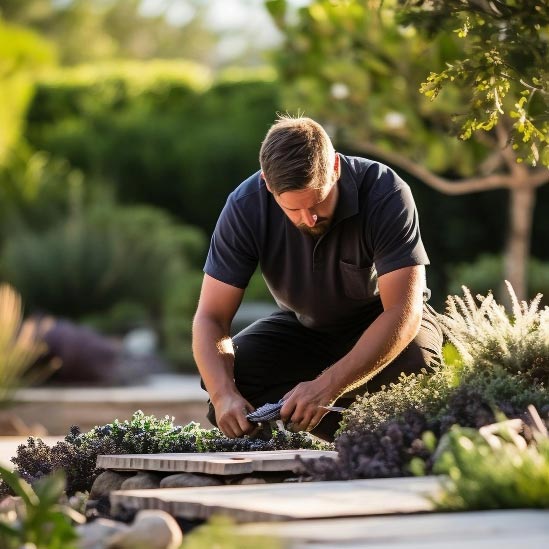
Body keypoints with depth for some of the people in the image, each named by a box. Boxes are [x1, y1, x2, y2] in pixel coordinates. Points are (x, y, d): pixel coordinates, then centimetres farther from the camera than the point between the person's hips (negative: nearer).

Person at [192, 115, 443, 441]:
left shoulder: (385, 192, -32)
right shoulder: (246, 207, -24)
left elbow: (403, 311, -36)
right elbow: (211, 317, -22)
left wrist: (327, 386, -47)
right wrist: (223, 394, -42)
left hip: (383, 321, -2)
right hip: (304, 327, 3)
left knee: (414, 363, -36)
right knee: (227, 375, -23)